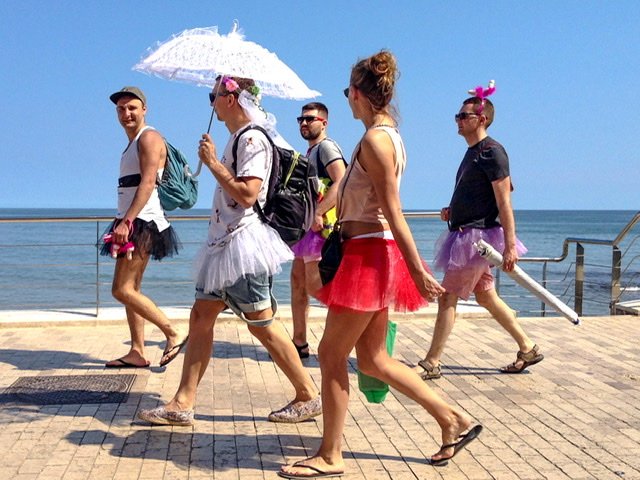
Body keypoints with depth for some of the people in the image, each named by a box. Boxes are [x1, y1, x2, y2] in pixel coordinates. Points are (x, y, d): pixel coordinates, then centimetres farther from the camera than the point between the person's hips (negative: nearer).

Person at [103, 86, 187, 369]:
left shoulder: (149, 137, -8)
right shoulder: (133, 143, 21)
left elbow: (148, 183, -19)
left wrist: (126, 221, -26)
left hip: (142, 221, -10)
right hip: (132, 222, 10)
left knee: (122, 290, -13)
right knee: (130, 290, 9)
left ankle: (174, 334, -8)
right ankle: (137, 353, 13)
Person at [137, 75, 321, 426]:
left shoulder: (253, 138, -14)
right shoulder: (238, 138, 17)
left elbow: (247, 195, -24)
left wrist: (213, 162, -16)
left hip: (243, 240, -10)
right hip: (224, 241, 10)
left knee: (261, 324, -3)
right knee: (201, 316, 7)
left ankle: (309, 396, 10)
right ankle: (182, 404, 11)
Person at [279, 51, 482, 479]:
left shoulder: (374, 139, -15)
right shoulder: (390, 135, 14)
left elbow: (393, 212, -19)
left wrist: (417, 270, -19)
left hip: (369, 254, -10)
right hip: (374, 254, 10)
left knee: (331, 354, 1)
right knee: (373, 359, 14)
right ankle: (454, 421, 22)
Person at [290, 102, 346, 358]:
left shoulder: (326, 146, -7)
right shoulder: (310, 152, 23)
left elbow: (341, 182, -21)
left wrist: (318, 213, -26)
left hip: (321, 225, -10)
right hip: (307, 225, 10)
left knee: (315, 284, -15)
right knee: (298, 280, 10)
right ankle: (299, 342, 15)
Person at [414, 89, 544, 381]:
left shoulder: (491, 151, -13)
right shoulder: (472, 152, 16)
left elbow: (504, 200, -19)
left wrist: (510, 245, -24)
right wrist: (453, 211, 10)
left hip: (479, 234, -10)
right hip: (466, 233, 10)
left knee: (448, 297, -7)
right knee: (485, 296, 16)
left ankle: (431, 364, 0)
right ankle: (527, 349, 26)